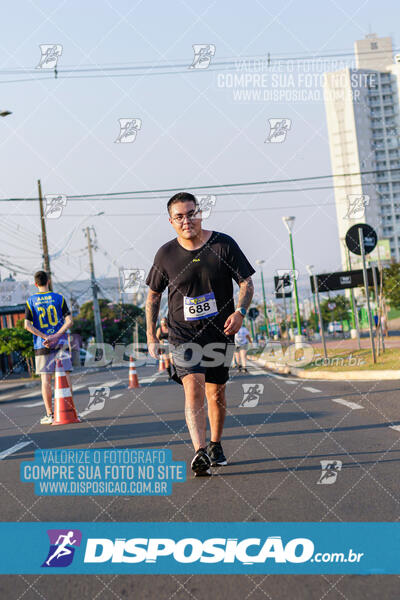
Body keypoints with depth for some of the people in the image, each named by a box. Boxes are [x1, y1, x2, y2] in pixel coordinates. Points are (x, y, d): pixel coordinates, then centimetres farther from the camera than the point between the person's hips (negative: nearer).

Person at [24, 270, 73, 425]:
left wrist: (45, 337, -9)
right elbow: (69, 321, -6)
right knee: (65, 376, 4)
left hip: (42, 345, 0)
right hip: (60, 343, 0)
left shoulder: (31, 301, 3)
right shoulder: (59, 298, 3)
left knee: (46, 379, 1)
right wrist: (56, 336, -11)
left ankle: (49, 414, 1)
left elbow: (27, 325, -7)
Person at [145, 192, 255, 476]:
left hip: (219, 332, 1)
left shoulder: (224, 244, -5)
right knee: (193, 388, -19)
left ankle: (215, 446, 33)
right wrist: (151, 337, 6)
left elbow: (247, 283, 1)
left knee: (216, 393, 10)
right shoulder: (166, 254, -2)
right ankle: (200, 453, -28)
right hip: (182, 333, -1)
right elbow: (153, 295, 10)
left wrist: (240, 311, -18)